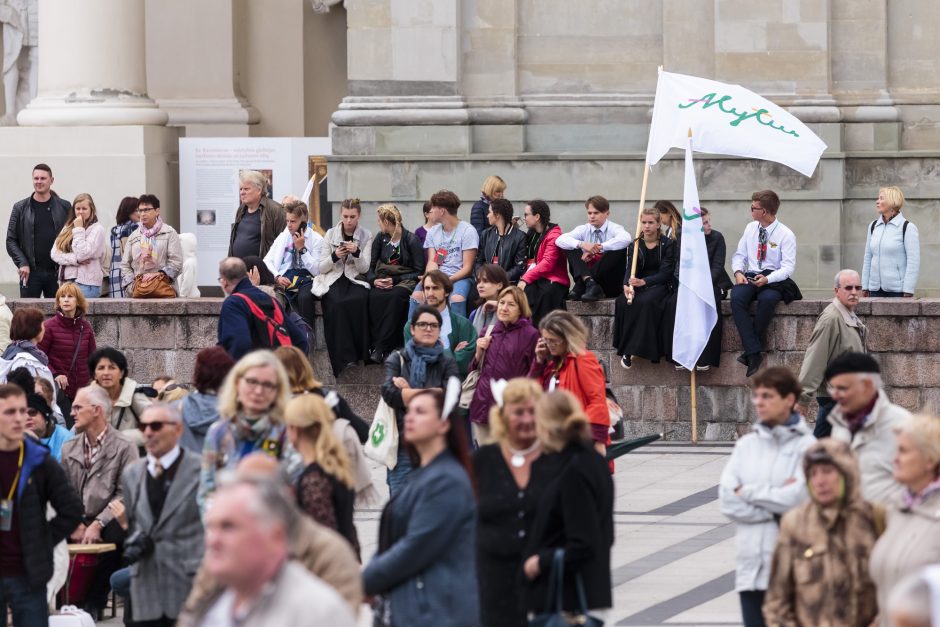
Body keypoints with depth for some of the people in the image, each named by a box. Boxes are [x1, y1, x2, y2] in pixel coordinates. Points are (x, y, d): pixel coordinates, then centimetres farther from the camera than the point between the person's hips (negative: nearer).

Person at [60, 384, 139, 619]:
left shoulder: (124, 447, -2)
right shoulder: (69, 448, 14)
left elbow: (125, 495, -10)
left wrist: (98, 524, -19)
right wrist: (74, 524, -10)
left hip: (108, 522, -4)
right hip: (76, 522, 4)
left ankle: (92, 608, -17)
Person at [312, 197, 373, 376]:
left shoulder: (366, 236, 8)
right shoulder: (331, 234, 9)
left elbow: (364, 268, 1)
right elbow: (322, 268, 7)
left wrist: (357, 252, -18)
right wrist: (335, 256, -13)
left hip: (355, 280, 0)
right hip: (332, 279, 0)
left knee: (358, 301, -36)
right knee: (337, 304, -33)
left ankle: (359, 353, -26)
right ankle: (344, 360, -33)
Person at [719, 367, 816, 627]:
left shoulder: (806, 446, -3)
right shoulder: (746, 445, 10)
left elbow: (798, 497, -14)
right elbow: (727, 499, 0)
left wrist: (748, 493, -4)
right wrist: (775, 506, -10)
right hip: (752, 563, 4)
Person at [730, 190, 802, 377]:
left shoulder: (786, 235, -4)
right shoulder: (751, 228, 13)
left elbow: (788, 267, -10)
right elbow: (739, 255, 16)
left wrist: (767, 279, -26)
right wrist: (738, 272, -7)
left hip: (774, 281, -4)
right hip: (750, 277, 4)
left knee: (767, 299, -39)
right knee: (737, 297, -30)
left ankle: (751, 351, -27)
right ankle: (754, 353, -35)